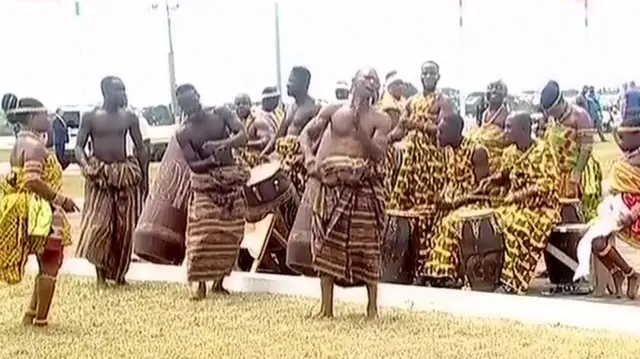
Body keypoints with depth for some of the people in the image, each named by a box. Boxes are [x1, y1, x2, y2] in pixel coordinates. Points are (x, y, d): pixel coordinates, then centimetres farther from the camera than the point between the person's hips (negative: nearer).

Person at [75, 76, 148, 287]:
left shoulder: (129, 117, 4)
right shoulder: (90, 117, -1)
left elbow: (140, 148, 9)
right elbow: (78, 146, -3)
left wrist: (144, 177, 5)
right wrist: (85, 165, -23)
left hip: (125, 173, 2)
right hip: (99, 175, -2)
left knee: (124, 227, 4)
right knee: (97, 225, -12)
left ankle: (119, 272, 19)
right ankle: (100, 271, 5)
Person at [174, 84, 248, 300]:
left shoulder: (221, 114, -1)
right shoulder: (183, 133, -6)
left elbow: (243, 136, -12)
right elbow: (193, 165, -12)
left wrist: (222, 144, -29)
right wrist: (213, 160, -30)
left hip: (232, 180, 2)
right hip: (205, 185, -2)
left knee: (231, 233, 2)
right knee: (203, 233, -13)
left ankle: (219, 281, 15)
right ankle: (200, 283, -2)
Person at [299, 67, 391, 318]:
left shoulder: (380, 120, 5)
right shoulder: (333, 110, 9)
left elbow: (378, 154, -7)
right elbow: (306, 134, 13)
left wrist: (359, 129, -17)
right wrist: (309, 157, -5)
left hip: (364, 184, -1)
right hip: (332, 183, 1)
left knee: (366, 243, -1)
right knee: (327, 242, 1)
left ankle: (372, 306, 7)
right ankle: (327, 307, 8)